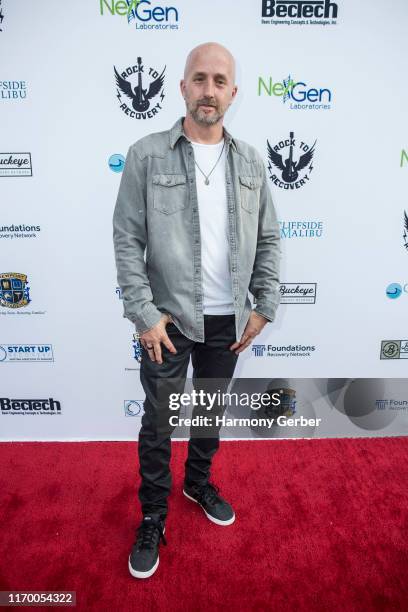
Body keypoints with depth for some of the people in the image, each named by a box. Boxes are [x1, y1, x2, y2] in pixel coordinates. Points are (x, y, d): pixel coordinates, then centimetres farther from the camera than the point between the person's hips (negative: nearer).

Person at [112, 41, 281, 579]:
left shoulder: (250, 161, 5)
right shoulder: (146, 155, -5)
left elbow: (268, 240, 7)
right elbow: (127, 240, -7)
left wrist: (264, 307, 1)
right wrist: (144, 313, -13)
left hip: (228, 320, 4)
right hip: (168, 318, -3)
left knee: (212, 411, 20)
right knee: (158, 422, 9)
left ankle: (199, 483, 47)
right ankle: (153, 518, 32)